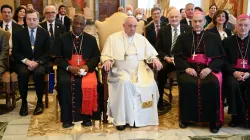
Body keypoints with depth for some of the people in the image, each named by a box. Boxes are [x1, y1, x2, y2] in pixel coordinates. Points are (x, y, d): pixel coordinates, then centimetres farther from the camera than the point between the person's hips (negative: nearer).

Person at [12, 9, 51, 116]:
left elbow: (48, 52, 2)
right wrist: (27, 61, -16)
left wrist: (37, 62, -14)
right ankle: (24, 102, -15)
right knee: (22, 73, -33)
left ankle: (40, 101, -15)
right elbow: (15, 52, 2)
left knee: (38, 73, -34)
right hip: (24, 63, 1)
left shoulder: (44, 33, 6)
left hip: (40, 62, 0)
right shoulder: (18, 34, 5)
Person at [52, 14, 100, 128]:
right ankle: (67, 118, -19)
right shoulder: (63, 38, 8)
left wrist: (87, 66, -13)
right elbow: (57, 58, 3)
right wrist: (69, 67, -15)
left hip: (86, 69, 1)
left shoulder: (91, 39, 12)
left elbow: (96, 57, 9)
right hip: (67, 69, 0)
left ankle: (86, 116, -15)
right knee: (65, 83, -32)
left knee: (89, 84, -31)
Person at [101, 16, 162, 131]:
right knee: (125, 82, -37)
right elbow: (105, 55, 5)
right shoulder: (113, 38, 8)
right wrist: (107, 61, -19)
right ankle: (122, 118, -27)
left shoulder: (141, 39, 18)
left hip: (140, 71, 3)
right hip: (120, 71, -3)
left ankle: (141, 117, -15)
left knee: (150, 84, -27)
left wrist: (155, 59, -8)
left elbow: (151, 53, 15)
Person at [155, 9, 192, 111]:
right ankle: (160, 100, -14)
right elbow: (157, 48, 6)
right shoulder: (162, 31, 7)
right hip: (167, 59, 0)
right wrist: (165, 57, -13)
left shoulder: (188, 29, 5)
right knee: (161, 71, -31)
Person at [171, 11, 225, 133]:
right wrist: (187, 68, -13)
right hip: (188, 68, 0)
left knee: (213, 84, -32)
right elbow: (177, 57, 6)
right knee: (187, 84, -33)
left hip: (208, 69, 0)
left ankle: (214, 120, -17)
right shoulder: (183, 38, 14)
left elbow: (219, 58, 6)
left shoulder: (214, 38, 13)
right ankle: (185, 118, -14)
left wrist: (209, 68, -13)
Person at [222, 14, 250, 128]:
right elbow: (225, 61, 2)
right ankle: (237, 116, -17)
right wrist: (234, 72, -16)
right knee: (232, 85, -34)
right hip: (233, 72, 0)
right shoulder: (227, 42, 10)